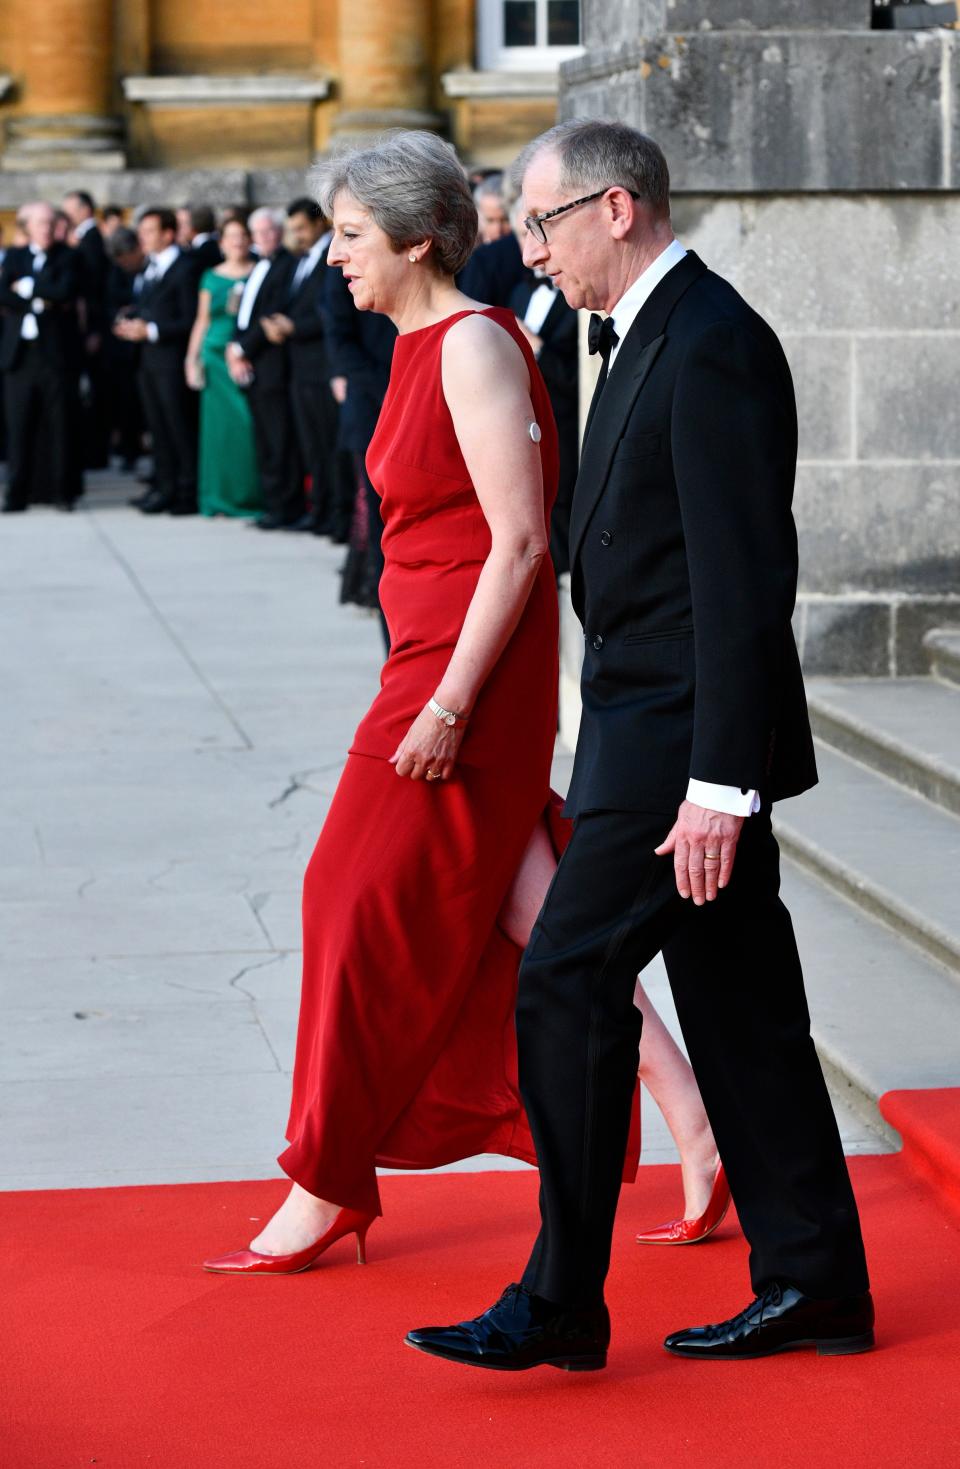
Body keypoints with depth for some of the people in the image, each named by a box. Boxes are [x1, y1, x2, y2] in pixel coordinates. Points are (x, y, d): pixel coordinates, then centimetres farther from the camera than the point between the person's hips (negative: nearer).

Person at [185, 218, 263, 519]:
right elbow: (202, 321, 14)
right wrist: (192, 359, 8)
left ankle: (250, 496, 1)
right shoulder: (212, 277, 12)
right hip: (216, 356, 2)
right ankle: (220, 497, 9)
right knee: (219, 424, 2)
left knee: (248, 423, -7)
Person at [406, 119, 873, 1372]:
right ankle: (813, 1284, 19)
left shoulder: (713, 347, -17)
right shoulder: (657, 335, 16)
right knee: (737, 1002, 12)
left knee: (569, 982, -7)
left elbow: (745, 578, -22)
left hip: (681, 737, -10)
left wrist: (716, 785, -24)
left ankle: (561, 1305, 1)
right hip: (660, 725, 10)